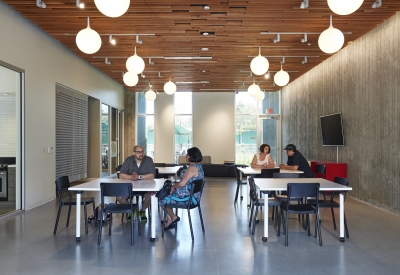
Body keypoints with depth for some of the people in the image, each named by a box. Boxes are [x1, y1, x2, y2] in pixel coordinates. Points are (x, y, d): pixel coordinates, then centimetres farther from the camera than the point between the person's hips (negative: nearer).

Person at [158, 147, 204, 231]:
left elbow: (182, 183, -28)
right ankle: (169, 221, 19)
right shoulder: (198, 166, 9)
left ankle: (173, 217, 28)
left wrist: (174, 186, -7)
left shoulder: (192, 168, -24)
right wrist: (175, 187, 7)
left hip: (187, 198, -10)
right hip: (191, 196, 10)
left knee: (163, 200, 8)